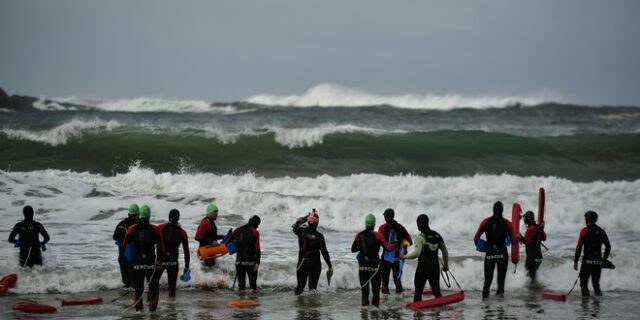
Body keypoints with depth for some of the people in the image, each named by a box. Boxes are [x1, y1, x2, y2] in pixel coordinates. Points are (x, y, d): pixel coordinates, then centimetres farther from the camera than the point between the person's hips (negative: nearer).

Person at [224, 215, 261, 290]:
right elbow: (257, 249, -11)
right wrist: (257, 262, -12)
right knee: (253, 283, 2)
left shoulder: (237, 230, 8)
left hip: (239, 261, 4)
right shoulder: (255, 232, -5)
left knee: (241, 282, 8)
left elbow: (226, 242, 11)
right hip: (251, 261, -4)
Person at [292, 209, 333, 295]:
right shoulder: (319, 236, -12)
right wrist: (330, 266, -6)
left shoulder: (301, 231, -5)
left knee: (300, 285, 14)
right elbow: (324, 252, -13)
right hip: (315, 265, -2)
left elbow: (295, 228, 21)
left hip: (302, 263, 2)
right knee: (313, 286, 4)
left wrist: (305, 218, 29)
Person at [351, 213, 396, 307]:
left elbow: (353, 249, 11)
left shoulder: (359, 236, -1)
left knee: (364, 289, 3)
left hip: (362, 266, 2)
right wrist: (395, 245, 5)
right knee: (376, 289, 13)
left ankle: (365, 305, -10)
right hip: (374, 266, -2)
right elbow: (388, 247, -13)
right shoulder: (377, 235, -11)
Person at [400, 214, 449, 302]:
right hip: (435, 268, 5)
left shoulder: (420, 237, -15)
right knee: (436, 291, 9)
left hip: (423, 268, -5)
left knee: (418, 292, 7)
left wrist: (404, 256, -10)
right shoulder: (437, 236, 5)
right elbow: (445, 251, 11)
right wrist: (446, 265, 23)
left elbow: (416, 253, -24)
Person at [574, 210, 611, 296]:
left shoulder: (584, 231, -6)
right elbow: (608, 247, 12)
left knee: (583, 282, 1)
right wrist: (604, 259, 21)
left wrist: (575, 261, -4)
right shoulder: (601, 231, 8)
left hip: (587, 261, -5)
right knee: (596, 282, 16)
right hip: (598, 262, 5)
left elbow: (579, 247, -8)